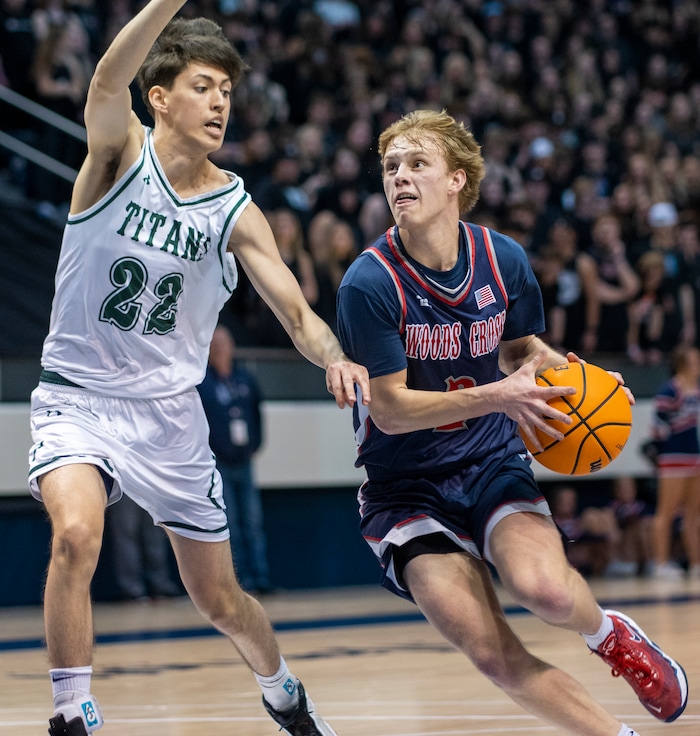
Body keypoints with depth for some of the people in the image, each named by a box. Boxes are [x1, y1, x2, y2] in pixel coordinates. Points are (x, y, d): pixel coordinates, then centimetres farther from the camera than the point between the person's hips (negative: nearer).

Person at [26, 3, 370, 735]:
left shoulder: (235, 211, -3)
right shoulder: (120, 153, -10)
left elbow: (296, 312, -9)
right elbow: (108, 81, -31)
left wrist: (334, 359, -31)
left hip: (170, 411, 3)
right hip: (77, 396, -3)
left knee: (218, 598, 11)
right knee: (76, 533, -32)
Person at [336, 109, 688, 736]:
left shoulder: (503, 260, -3)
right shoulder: (370, 284, -17)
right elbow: (391, 409, -16)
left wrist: (558, 369, -7)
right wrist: (498, 396, -26)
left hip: (492, 465, 2)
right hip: (406, 488, -2)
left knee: (544, 589, -29)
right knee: (495, 655, -19)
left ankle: (608, 634, 6)